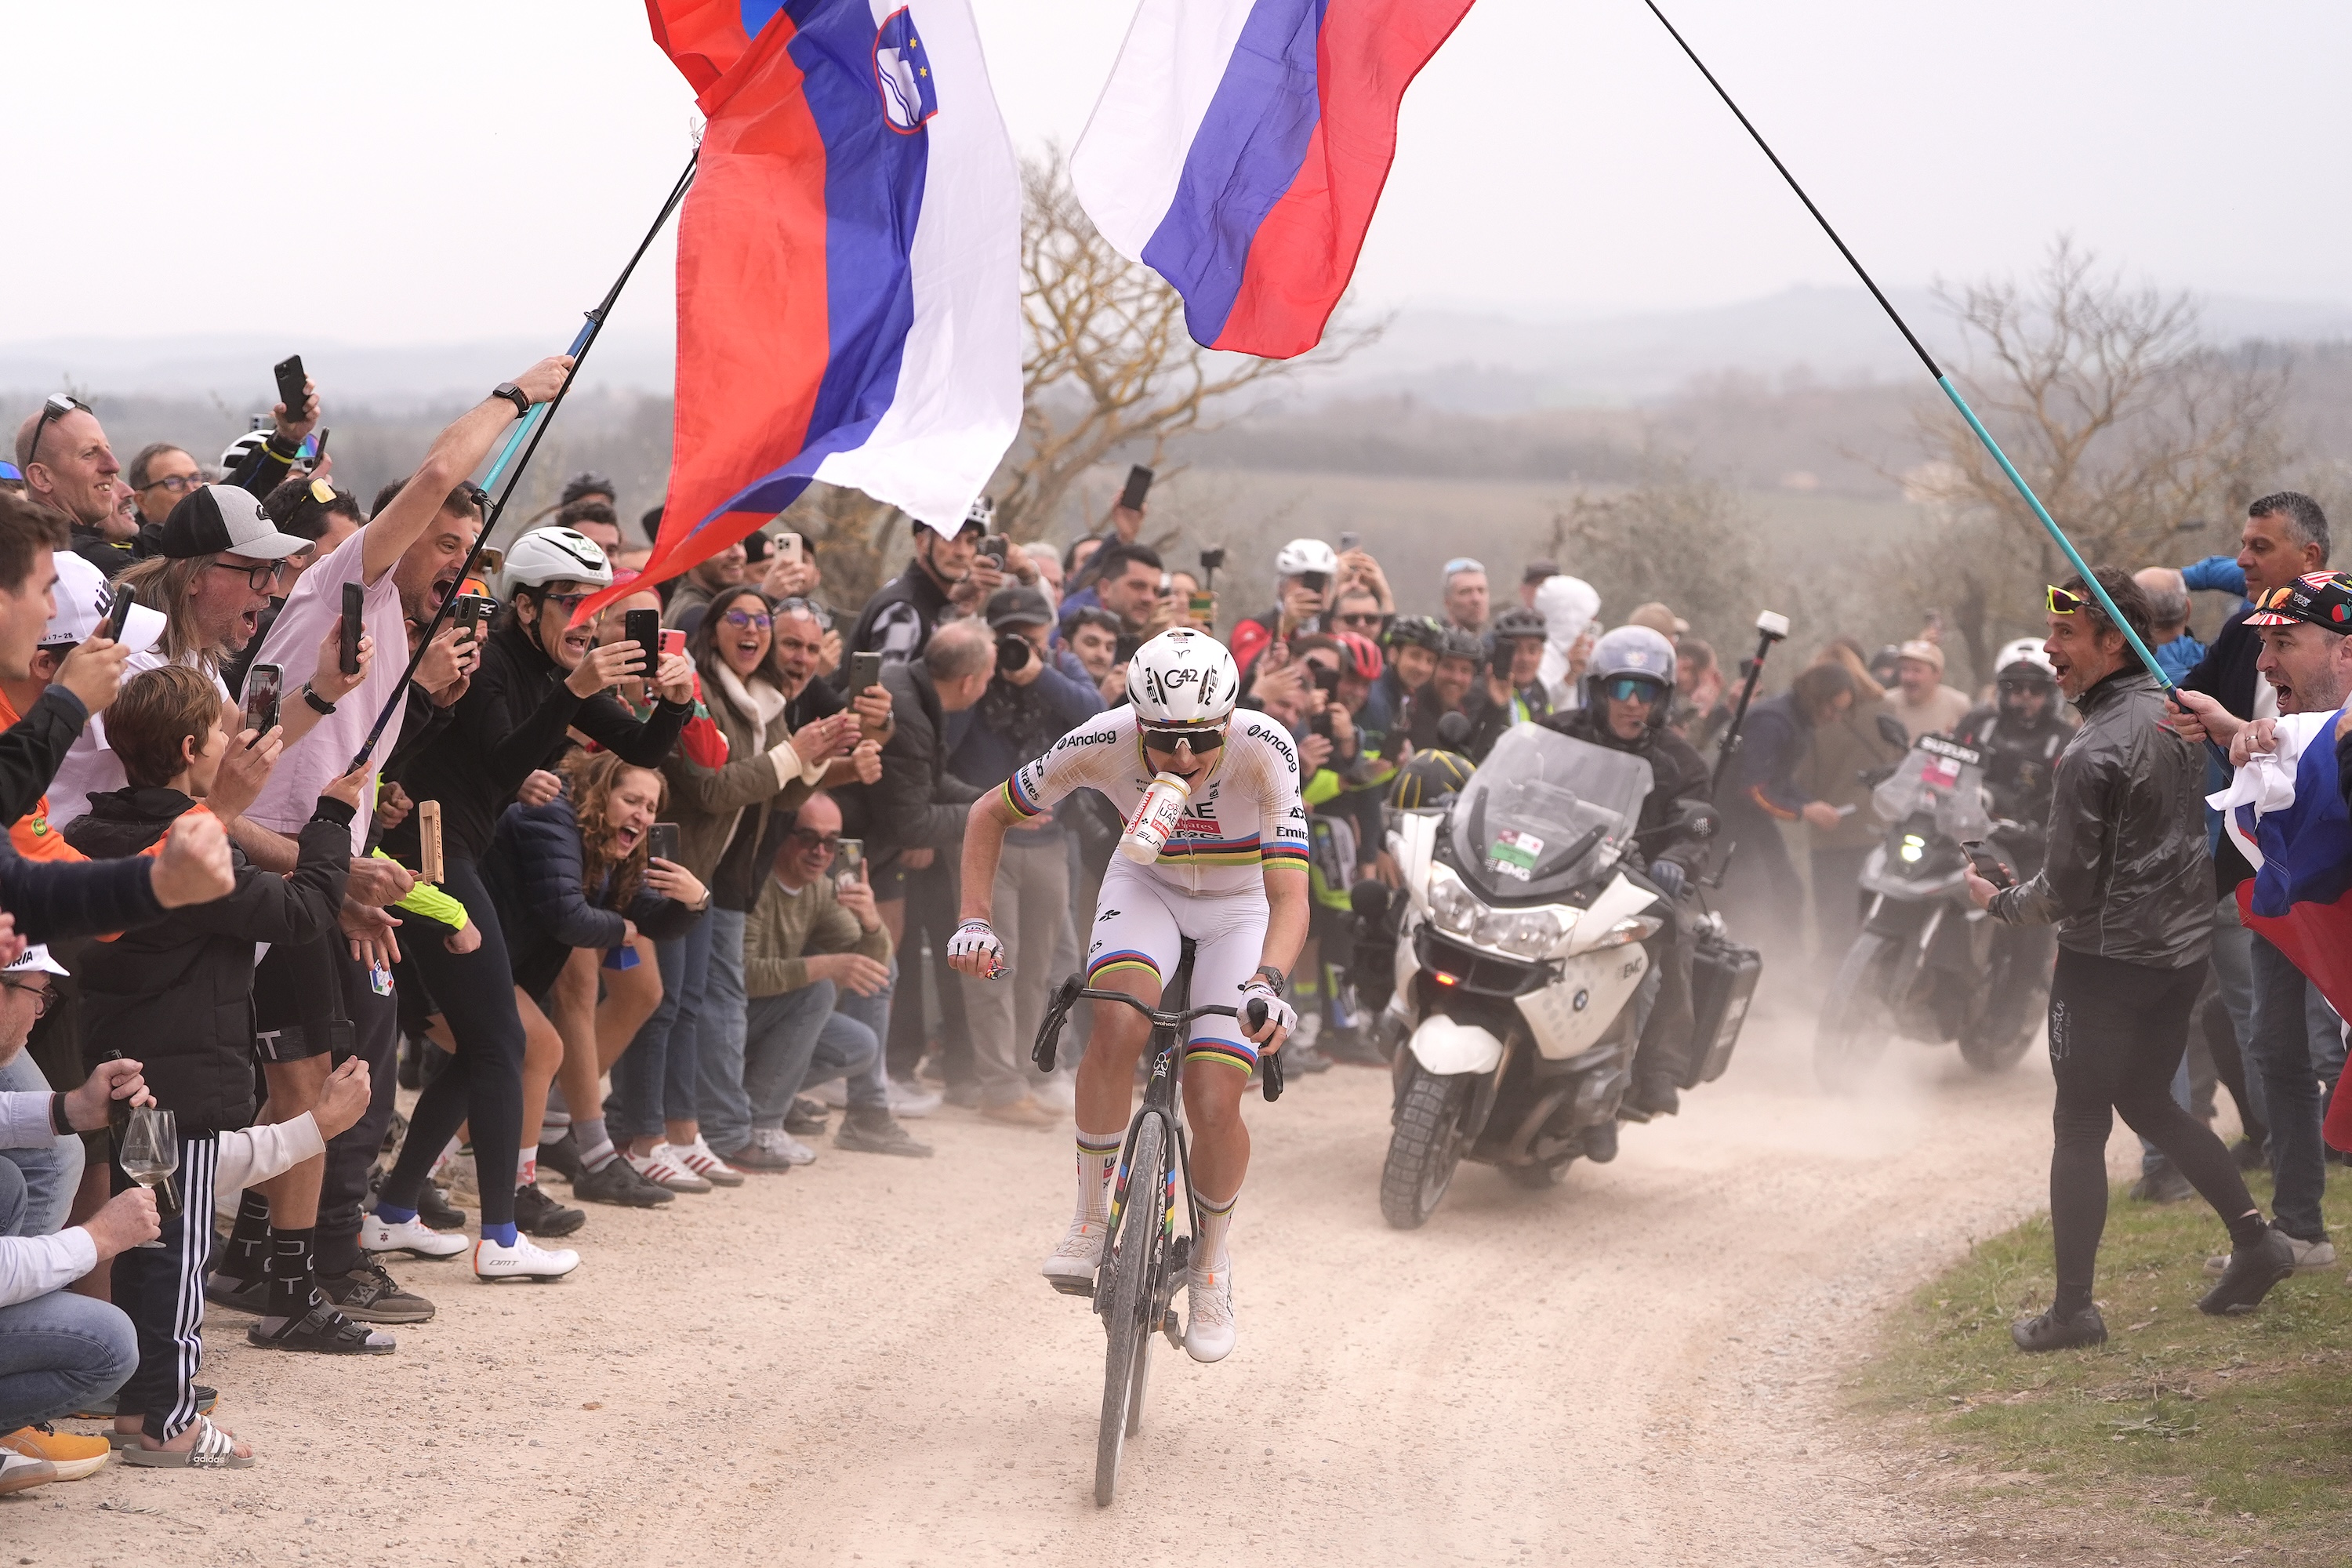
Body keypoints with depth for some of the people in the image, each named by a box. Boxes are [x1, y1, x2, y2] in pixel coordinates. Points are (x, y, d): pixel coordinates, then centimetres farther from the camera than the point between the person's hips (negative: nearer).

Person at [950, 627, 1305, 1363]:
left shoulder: (1263, 750, -34)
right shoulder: (1102, 743, -28)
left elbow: (1290, 895, -38)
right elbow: (991, 814, -11)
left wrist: (1269, 981, -57)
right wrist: (975, 921, -23)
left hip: (1241, 908, -1)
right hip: (1147, 885, 1)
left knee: (1214, 1105, -14)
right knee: (1118, 1026, -31)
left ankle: (1210, 1261, 15)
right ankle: (1092, 1222, -14)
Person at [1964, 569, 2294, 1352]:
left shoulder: (2095, 753, -22)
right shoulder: (2171, 708, 3)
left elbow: (2066, 888, -17)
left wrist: (1999, 902, 1)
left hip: (2109, 959, -8)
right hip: (2184, 945, 8)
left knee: (2080, 1128, 1)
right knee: (2149, 1104, 23)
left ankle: (2072, 1309, 6)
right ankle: (2255, 1240, 20)